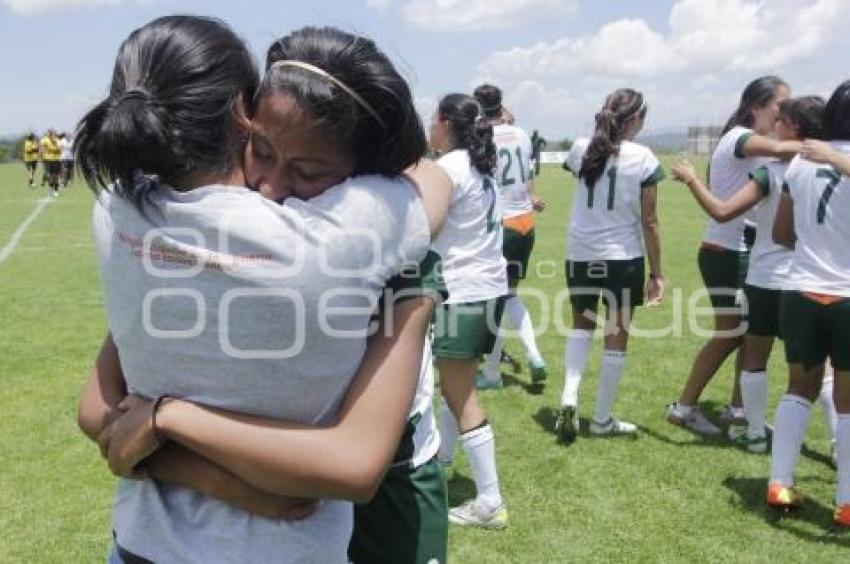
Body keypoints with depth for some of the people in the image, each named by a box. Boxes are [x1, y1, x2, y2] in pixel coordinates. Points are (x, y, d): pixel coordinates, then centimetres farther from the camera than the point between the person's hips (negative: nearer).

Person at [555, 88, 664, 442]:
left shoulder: (581, 148, 0)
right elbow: (649, 222, -7)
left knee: (581, 324, 22)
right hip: (623, 258, -3)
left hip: (580, 256, 3)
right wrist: (657, 273, 1)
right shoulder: (643, 158, -9)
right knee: (617, 336, 10)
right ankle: (602, 419, 19)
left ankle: (569, 397, 3)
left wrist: (604, 130, 30)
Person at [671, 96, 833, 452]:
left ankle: (756, 434, 20)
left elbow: (722, 212, -17)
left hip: (766, 279, -2)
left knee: (755, 359, 14)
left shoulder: (772, 172, -13)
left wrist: (691, 179, -6)